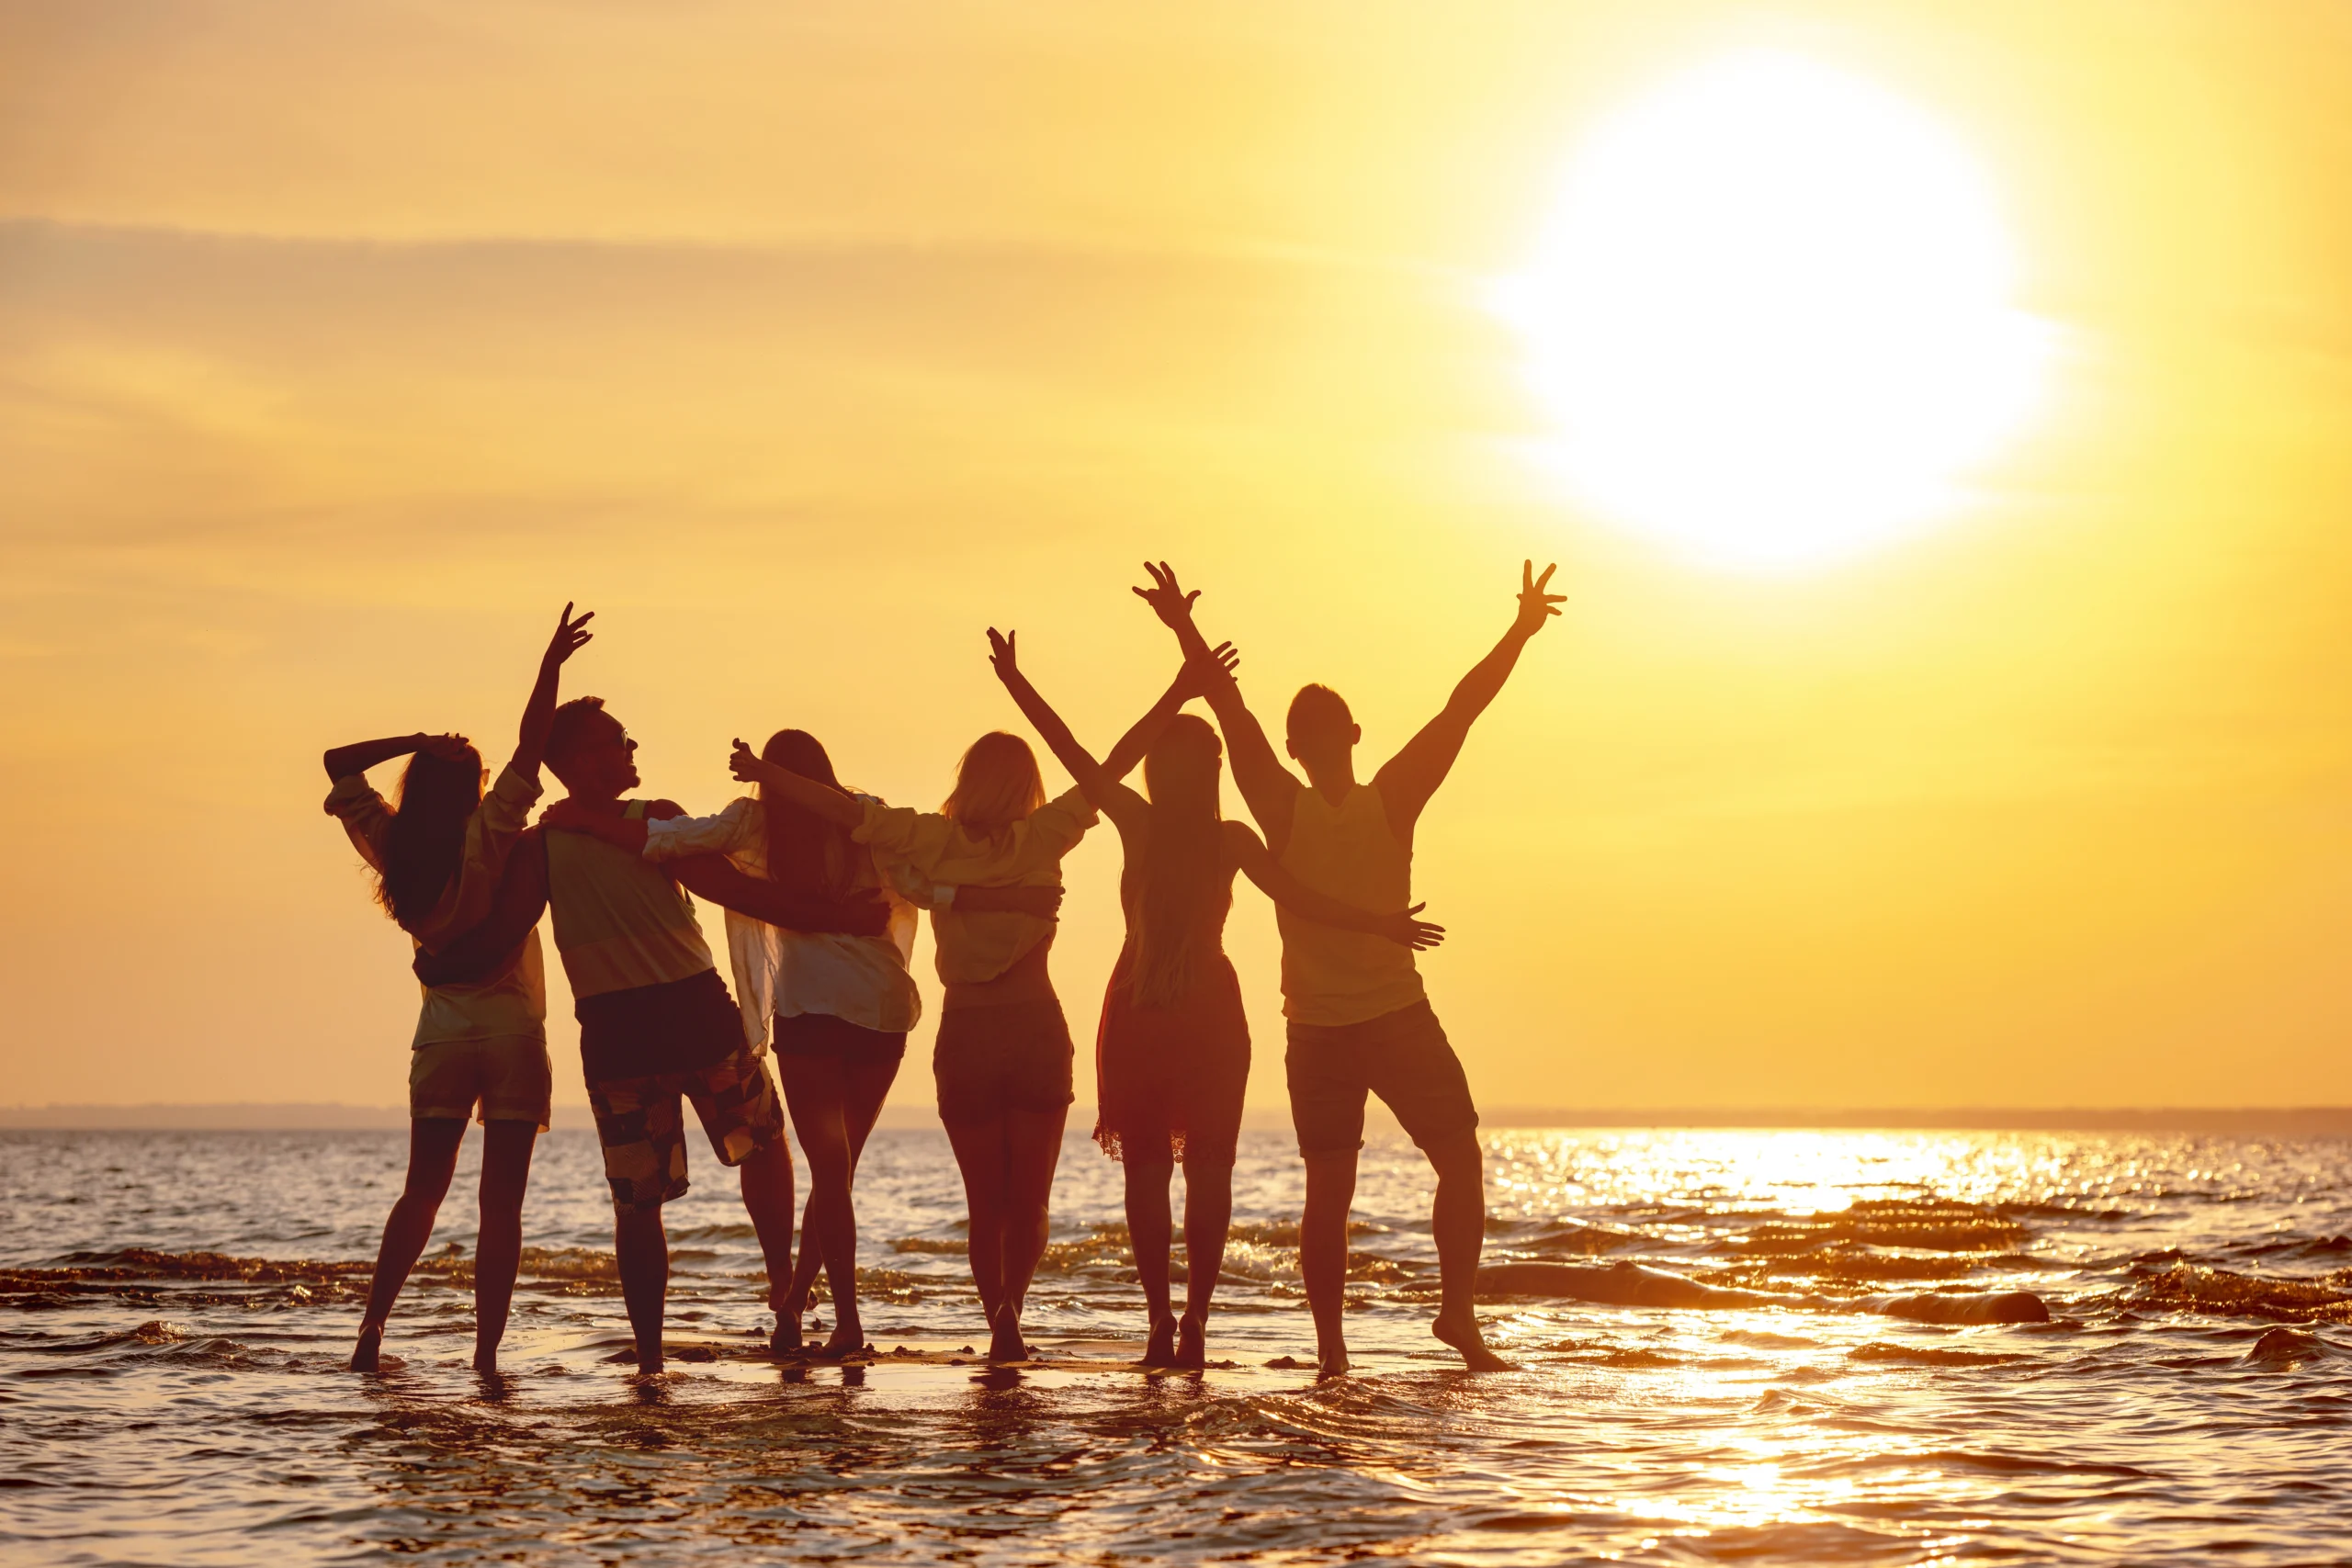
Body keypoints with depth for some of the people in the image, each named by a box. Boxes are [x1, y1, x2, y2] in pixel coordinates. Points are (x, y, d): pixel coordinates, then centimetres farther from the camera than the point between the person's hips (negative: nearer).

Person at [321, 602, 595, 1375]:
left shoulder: (392, 844, 2)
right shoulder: (488, 834, -10)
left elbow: (340, 762, 12)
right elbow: (529, 750, -17)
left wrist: (418, 743, 4)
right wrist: (550, 666, -14)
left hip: (441, 1028, 4)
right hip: (510, 1024, -4)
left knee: (423, 1189, 16)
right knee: (501, 1200, -1)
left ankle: (372, 1331, 8)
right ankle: (486, 1354, -5)